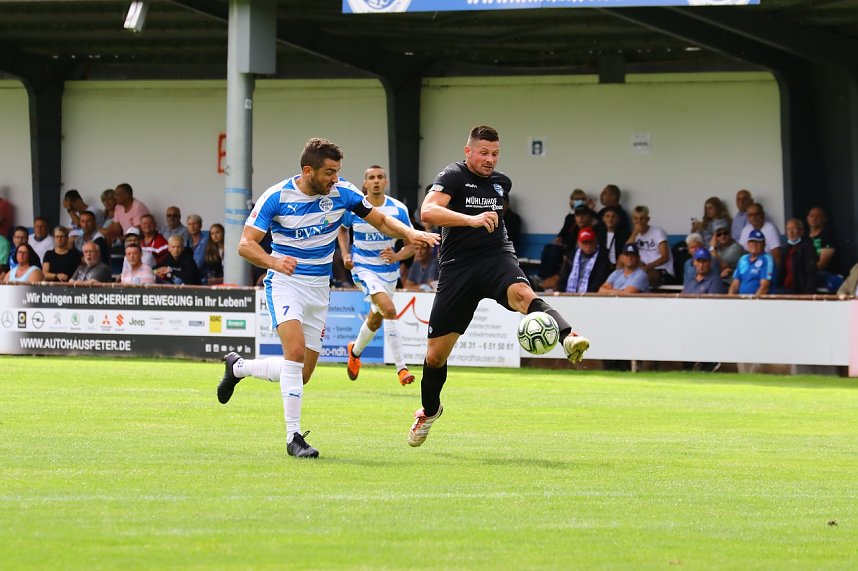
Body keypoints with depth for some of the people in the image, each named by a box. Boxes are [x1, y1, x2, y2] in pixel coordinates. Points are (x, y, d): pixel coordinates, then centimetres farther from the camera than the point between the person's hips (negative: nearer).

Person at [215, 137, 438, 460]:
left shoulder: (341, 192, -6)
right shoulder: (276, 197, -15)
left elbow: (380, 220, 3)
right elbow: (246, 244, -16)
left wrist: (410, 234, -17)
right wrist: (273, 261, -37)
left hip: (319, 288, 5)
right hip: (285, 282, -5)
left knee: (301, 375, 7)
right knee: (295, 351, -28)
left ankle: (237, 367, 34)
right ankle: (293, 436, -22)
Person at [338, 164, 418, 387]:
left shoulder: (398, 209, -9)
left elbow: (412, 243, -4)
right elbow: (342, 229, 13)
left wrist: (397, 256, -24)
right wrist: (346, 254, -1)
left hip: (388, 270, 4)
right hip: (364, 268, -4)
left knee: (376, 319, 19)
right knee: (389, 310, -26)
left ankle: (355, 351, 50)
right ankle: (401, 368, -22)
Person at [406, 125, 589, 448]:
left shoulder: (501, 182, 13)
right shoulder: (453, 176, -5)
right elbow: (427, 211, -24)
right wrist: (471, 219, -34)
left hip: (496, 257, 2)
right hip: (458, 265, -2)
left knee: (523, 294, -34)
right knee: (436, 351, 3)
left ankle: (569, 339, -60)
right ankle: (429, 409, 31)